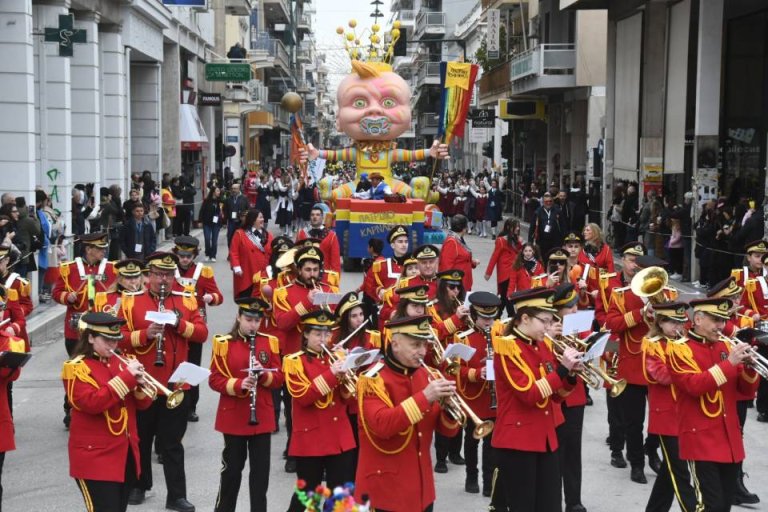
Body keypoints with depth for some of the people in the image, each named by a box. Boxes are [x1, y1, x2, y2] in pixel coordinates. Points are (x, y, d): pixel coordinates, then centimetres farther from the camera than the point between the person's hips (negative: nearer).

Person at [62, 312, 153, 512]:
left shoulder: (119, 362, 12)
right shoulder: (77, 367, -8)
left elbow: (142, 404, 11)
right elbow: (92, 403, -23)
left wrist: (140, 384, -11)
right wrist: (127, 377, -23)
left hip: (126, 453, 7)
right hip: (96, 457, -7)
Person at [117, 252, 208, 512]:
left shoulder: (186, 301, 4)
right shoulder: (131, 301, 0)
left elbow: (202, 334, -2)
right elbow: (119, 337, -6)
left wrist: (180, 323, -18)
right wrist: (145, 334, -21)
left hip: (176, 384, 0)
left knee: (172, 442, 5)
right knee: (141, 438, 14)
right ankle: (139, 486, 31)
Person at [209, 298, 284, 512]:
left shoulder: (270, 342, 3)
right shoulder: (223, 343, -5)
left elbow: (278, 378, 4)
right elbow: (214, 379, -7)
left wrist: (263, 374, -17)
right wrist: (238, 385, -22)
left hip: (263, 417, 2)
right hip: (233, 417, -2)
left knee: (261, 469, 7)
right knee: (232, 468, 8)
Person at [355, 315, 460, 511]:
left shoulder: (428, 376, 6)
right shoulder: (374, 379, -11)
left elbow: (447, 430, 6)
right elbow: (382, 426, -26)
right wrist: (424, 397, -29)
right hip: (385, 487, -6)